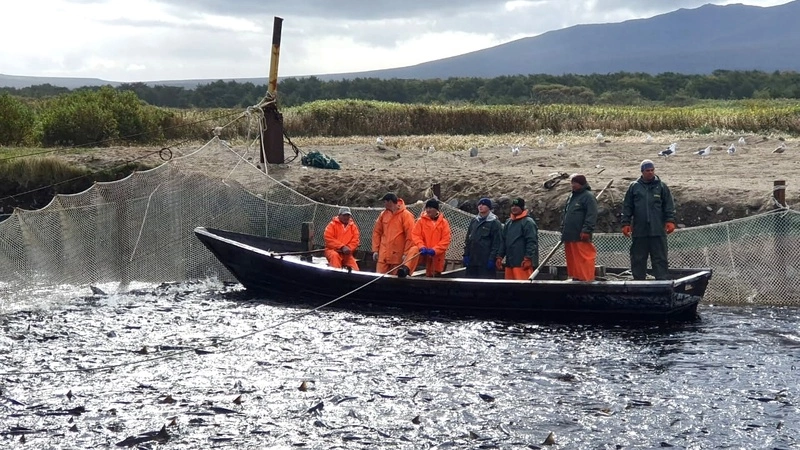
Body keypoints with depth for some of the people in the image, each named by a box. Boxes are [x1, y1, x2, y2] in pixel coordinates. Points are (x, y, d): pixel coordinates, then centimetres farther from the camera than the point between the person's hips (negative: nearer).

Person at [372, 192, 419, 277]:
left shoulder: (406, 215, -4)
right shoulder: (383, 214, 11)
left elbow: (410, 236, -8)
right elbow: (377, 232, 14)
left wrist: (406, 253, -12)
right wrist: (375, 250, 6)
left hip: (398, 256, -4)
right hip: (383, 255, 4)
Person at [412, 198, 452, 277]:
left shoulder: (444, 222, 1)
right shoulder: (421, 220, 3)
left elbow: (446, 240, -4)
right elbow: (415, 235, -2)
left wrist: (435, 250, -16)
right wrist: (421, 247, -19)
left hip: (437, 255, 1)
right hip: (424, 254, -1)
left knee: (436, 275, 7)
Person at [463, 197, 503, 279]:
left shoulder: (494, 223, -4)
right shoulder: (474, 221, 16)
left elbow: (497, 243, -10)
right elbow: (467, 240, 19)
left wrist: (492, 259, -16)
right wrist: (466, 255, 10)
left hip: (486, 262, -7)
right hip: (472, 260, 7)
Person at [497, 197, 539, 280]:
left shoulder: (528, 222, -5)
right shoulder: (508, 223, 20)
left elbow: (532, 242, -13)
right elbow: (503, 242, 23)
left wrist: (528, 258, -20)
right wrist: (499, 256, 14)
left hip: (522, 263, -8)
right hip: (509, 263, 8)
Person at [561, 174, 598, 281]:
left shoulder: (588, 196, -7)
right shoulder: (571, 196, 21)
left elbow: (591, 216, -16)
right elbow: (565, 214, 28)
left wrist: (586, 230, -22)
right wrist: (563, 229, 21)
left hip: (581, 237, -9)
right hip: (570, 236, 9)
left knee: (583, 260, -10)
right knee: (572, 261, 13)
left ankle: (587, 280, -9)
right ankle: (575, 278, 20)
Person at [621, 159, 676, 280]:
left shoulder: (661, 186, 7)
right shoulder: (634, 187, 8)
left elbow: (669, 206, 5)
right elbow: (627, 207, 8)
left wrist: (670, 221, -7)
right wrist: (626, 223, 1)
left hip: (658, 230, -1)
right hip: (639, 230, 1)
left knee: (660, 258, 0)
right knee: (638, 259, 5)